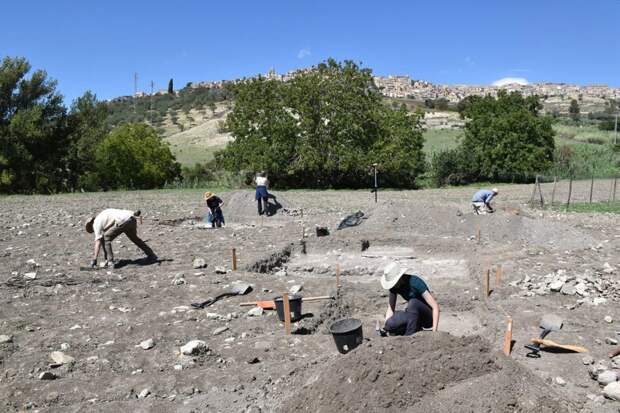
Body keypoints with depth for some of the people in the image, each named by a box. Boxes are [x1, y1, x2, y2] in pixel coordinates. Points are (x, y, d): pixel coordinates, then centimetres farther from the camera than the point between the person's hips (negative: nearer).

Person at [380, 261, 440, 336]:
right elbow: (390, 309, -3)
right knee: (390, 324, -24)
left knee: (413, 302, -36)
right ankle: (416, 329, 2)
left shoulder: (415, 282, -26)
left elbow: (435, 307, -28)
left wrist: (434, 331, -34)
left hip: (428, 318, -5)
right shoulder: (394, 286, -7)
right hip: (413, 315, 5)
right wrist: (386, 328, -17)